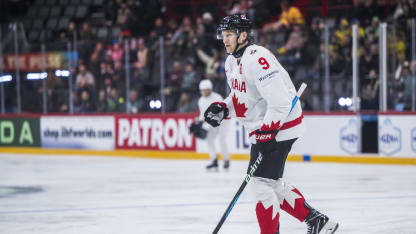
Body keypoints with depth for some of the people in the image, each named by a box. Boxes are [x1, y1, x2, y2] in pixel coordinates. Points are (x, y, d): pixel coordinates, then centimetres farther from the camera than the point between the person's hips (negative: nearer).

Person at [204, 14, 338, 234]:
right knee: (273, 183, 14)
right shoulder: (231, 62, 10)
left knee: (262, 181, -11)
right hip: (261, 129, 11)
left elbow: (279, 100, -27)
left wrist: (267, 133, -26)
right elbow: (240, 98, 22)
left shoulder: (257, 58, -23)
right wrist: (222, 109, 2)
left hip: (279, 126, -11)